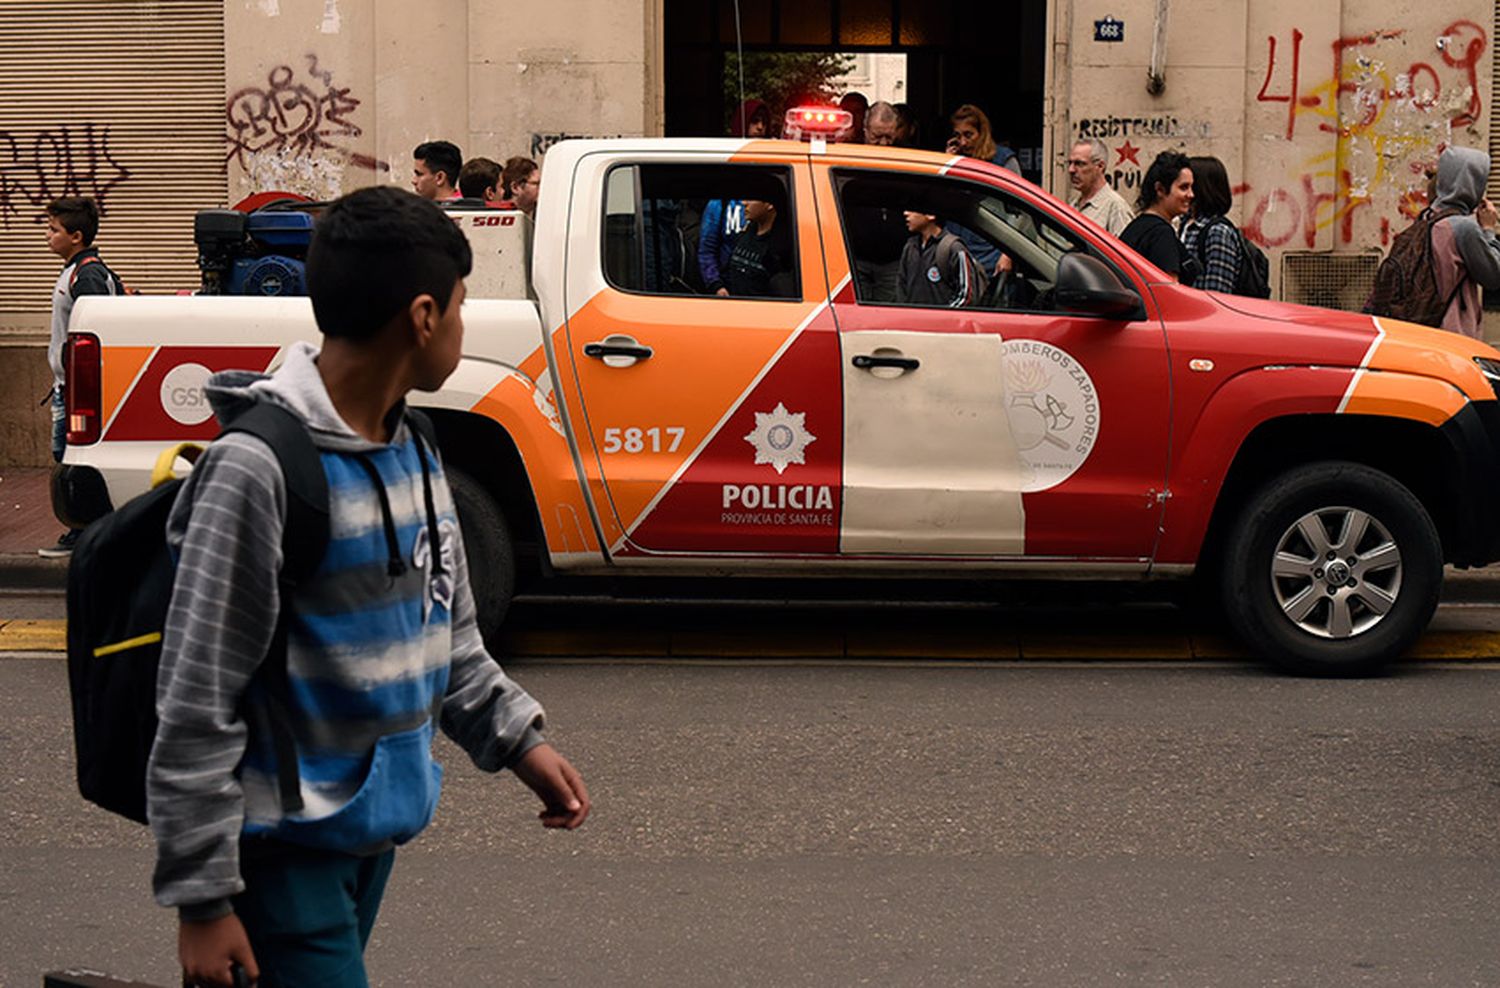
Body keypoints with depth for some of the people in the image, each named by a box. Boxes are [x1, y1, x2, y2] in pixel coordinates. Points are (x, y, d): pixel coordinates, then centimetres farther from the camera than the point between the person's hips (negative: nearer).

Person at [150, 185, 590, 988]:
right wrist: (202, 898, -18)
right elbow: (197, 704, -19)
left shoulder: (410, 447, 7)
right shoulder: (259, 466, -20)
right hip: (286, 844, -8)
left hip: (375, 825, 8)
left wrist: (518, 740, 10)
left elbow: (449, 638, 20)